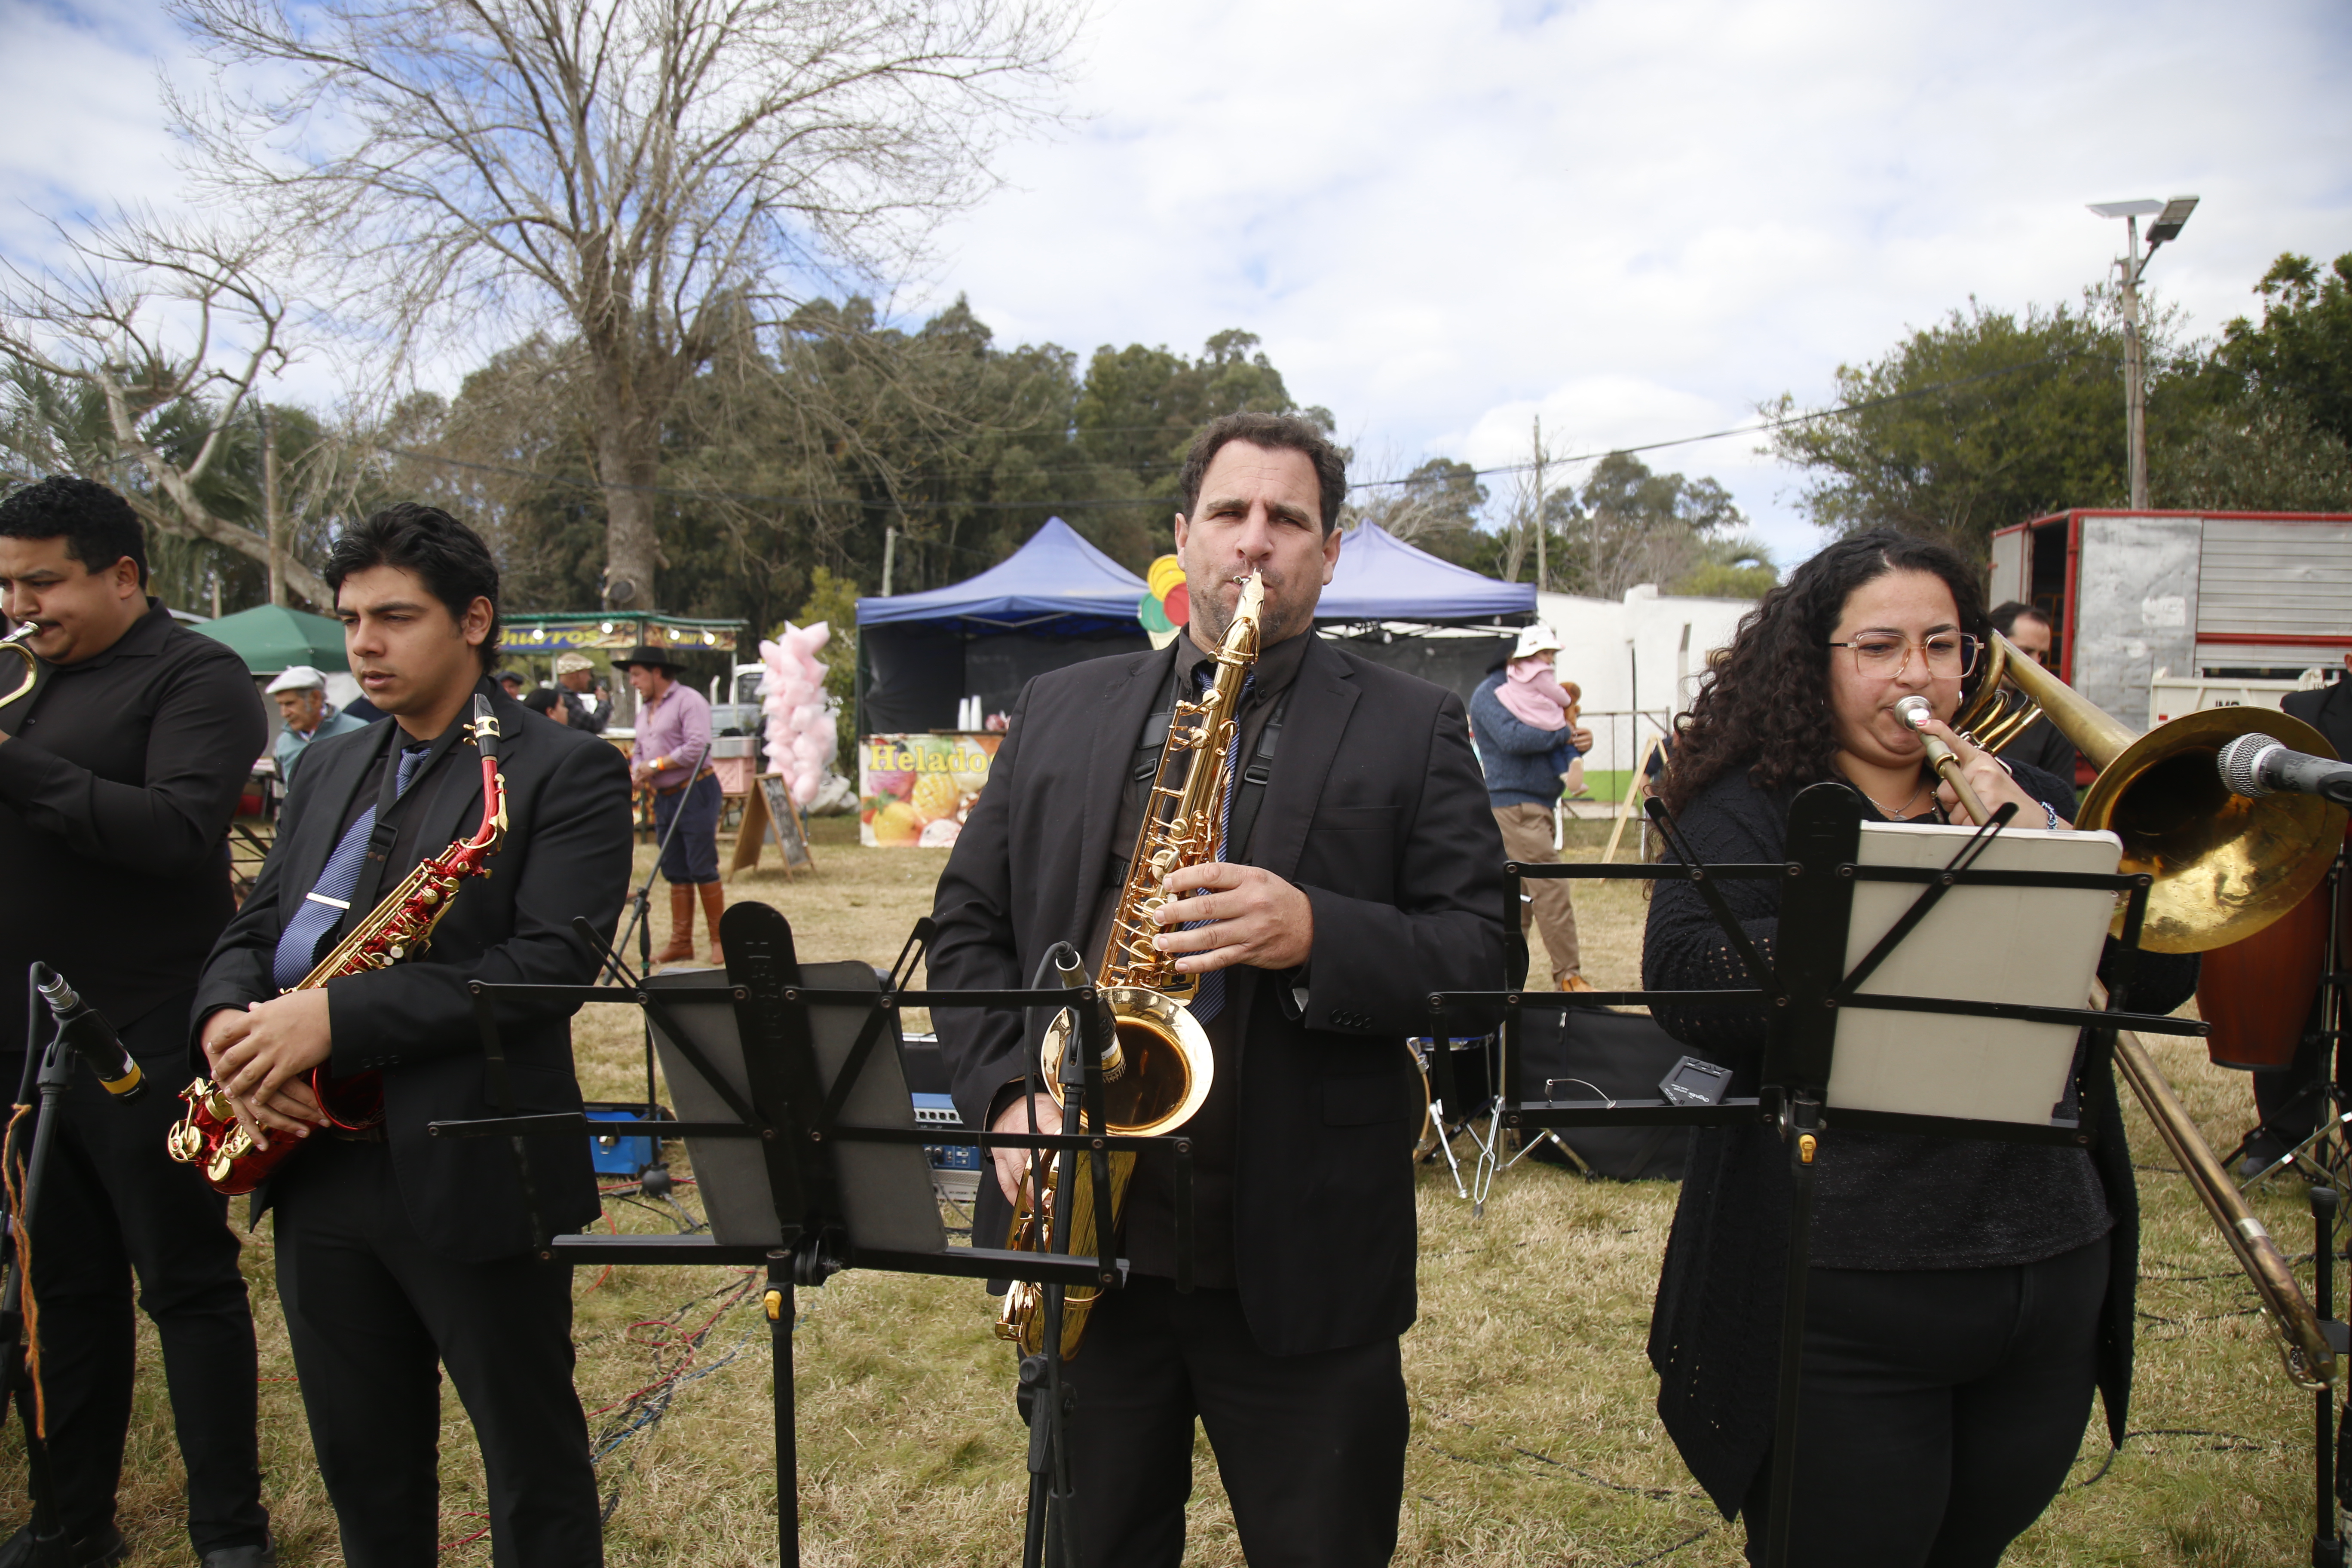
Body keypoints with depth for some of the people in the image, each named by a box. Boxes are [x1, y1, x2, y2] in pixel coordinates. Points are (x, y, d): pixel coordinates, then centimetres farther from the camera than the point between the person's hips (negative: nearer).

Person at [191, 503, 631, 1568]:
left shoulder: (567, 773, -9)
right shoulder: (330, 770, 15)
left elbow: (548, 962, -19)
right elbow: (253, 930, 16)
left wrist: (334, 1017, -24)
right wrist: (228, 1019, -7)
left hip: (473, 1177, -6)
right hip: (316, 1164, 7)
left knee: (534, 1468, 8)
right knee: (363, 1471, 20)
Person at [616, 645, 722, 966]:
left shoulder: (689, 701, -10)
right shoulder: (645, 710, 19)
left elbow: (697, 747, -20)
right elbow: (640, 752, 23)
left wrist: (657, 765, -15)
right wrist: (637, 770, 1)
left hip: (695, 794, -8)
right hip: (664, 798, 9)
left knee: (702, 869, -7)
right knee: (676, 873, 8)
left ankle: (720, 940, 0)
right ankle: (681, 942, 12)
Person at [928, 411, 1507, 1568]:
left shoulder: (1414, 729, 1)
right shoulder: (1058, 710, 9)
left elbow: (1481, 960, -5)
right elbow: (967, 923, 9)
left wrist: (1314, 933, -22)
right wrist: (1007, 1092, -6)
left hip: (1300, 1261, -2)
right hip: (1079, 1230, 3)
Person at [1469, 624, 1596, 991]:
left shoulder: (1536, 692, 20)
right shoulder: (1491, 693, -7)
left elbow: (1561, 738, 24)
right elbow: (1513, 738, -22)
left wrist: (1580, 741, 0)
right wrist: (1564, 735, -13)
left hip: (1540, 803, 9)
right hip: (1513, 804, -9)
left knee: (1522, 892, 10)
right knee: (1550, 887, -13)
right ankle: (1568, 976, -10)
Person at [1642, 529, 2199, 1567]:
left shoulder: (2024, 803, 9)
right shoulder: (1751, 811, -5)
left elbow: (2160, 979, 0)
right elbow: (1691, 993, -22)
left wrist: (2039, 846, -15)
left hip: (2052, 1280, 5)